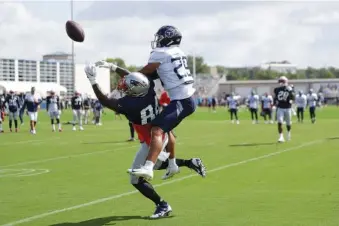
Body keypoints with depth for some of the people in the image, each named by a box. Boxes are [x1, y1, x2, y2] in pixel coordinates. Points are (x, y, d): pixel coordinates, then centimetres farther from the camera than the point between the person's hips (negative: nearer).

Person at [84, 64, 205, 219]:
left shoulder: (129, 104, -31)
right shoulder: (149, 89, -14)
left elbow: (104, 101, -21)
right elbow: (134, 78, 8)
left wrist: (92, 80, -18)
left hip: (152, 144, -8)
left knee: (136, 180, 7)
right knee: (157, 164, 35)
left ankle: (162, 206, 10)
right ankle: (190, 163, 24)